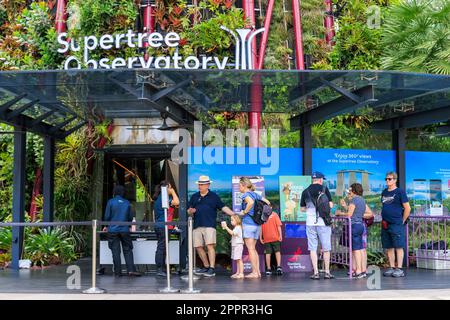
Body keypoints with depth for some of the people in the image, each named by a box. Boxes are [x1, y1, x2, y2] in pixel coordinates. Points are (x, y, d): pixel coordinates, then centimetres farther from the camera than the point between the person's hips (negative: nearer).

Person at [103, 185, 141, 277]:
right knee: (128, 250, 5)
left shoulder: (110, 202, -2)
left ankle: (117, 272, 4)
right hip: (125, 230, 1)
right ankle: (131, 270, -6)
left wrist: (106, 226, 16)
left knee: (115, 252, 2)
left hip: (113, 230, -1)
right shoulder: (127, 203, 5)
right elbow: (130, 218, 10)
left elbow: (107, 216, -2)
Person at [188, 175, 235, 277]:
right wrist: (191, 211, -7)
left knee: (210, 246, -13)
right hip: (197, 226, 4)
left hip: (209, 225, -4)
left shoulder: (214, 196, 8)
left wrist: (233, 214, -8)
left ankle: (212, 269, -10)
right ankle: (206, 267, 21)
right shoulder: (194, 197, 17)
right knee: (198, 247, 5)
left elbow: (223, 207, 3)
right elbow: (189, 210, 17)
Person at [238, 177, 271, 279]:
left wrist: (244, 212, -17)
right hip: (257, 224, 8)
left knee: (250, 248, -4)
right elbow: (267, 202, 18)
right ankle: (258, 271, 12)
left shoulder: (246, 194, -8)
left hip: (248, 223, -8)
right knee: (253, 248, 14)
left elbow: (251, 202, -29)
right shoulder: (256, 195, 14)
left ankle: (254, 272, -4)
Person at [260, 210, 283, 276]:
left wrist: (260, 237, 7)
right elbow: (278, 225, -7)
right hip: (275, 237, -1)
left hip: (266, 238, 1)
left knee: (268, 253, 6)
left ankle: (268, 269, 7)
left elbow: (260, 228, 1)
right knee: (277, 251, 8)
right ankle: (279, 266, -5)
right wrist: (280, 235, -3)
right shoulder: (274, 214, -3)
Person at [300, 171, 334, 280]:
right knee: (326, 248, 7)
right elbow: (330, 205, -3)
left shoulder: (305, 191, 6)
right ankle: (327, 272, 10)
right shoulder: (324, 189, -2)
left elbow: (302, 209, 12)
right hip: (323, 222, -2)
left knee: (312, 248, 5)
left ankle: (316, 273, 3)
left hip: (310, 223, 2)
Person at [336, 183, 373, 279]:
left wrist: (340, 213, 2)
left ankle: (359, 271, -6)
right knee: (361, 249, 10)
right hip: (360, 225, 8)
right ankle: (363, 270, 13)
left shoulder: (354, 200, -10)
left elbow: (349, 214, -16)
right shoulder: (362, 200, 15)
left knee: (356, 249, -6)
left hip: (354, 225, -8)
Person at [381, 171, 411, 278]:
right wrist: (383, 219, 15)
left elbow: (407, 208, -6)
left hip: (396, 225, -7)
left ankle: (399, 269, -1)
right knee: (389, 248, 9)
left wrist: (402, 221, -4)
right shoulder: (384, 192, 15)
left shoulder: (400, 192, -4)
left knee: (398, 247, -4)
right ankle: (391, 268, 15)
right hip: (385, 225, 7)